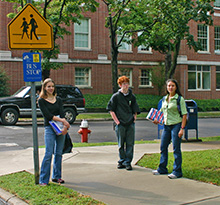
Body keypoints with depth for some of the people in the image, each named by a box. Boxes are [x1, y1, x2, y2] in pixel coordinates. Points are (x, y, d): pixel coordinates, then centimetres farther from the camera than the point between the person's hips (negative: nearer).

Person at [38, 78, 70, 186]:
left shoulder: (58, 100, 13)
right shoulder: (41, 101, 1)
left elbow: (62, 113, 1)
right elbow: (48, 115, -10)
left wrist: (65, 126, -16)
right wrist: (62, 120, -19)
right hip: (49, 128, -4)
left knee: (59, 153, 8)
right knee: (49, 154, -9)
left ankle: (56, 176, 18)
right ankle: (43, 180, -3)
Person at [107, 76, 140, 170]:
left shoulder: (132, 97, 9)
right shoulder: (116, 96, 0)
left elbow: (135, 110, 17)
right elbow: (111, 110, 0)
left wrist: (134, 118, 4)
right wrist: (117, 121, -6)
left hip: (130, 124, 2)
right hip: (120, 124, -2)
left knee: (130, 144, 0)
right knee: (121, 144, 6)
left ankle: (127, 162, 8)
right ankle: (122, 161, 20)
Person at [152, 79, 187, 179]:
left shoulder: (180, 99, -8)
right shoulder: (164, 99, 11)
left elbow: (184, 115, -10)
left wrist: (182, 128, -16)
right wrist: (158, 120, 5)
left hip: (176, 125, -7)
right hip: (166, 126, 7)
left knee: (176, 149, -3)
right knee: (163, 147, 12)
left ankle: (177, 171, 6)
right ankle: (162, 169, 25)